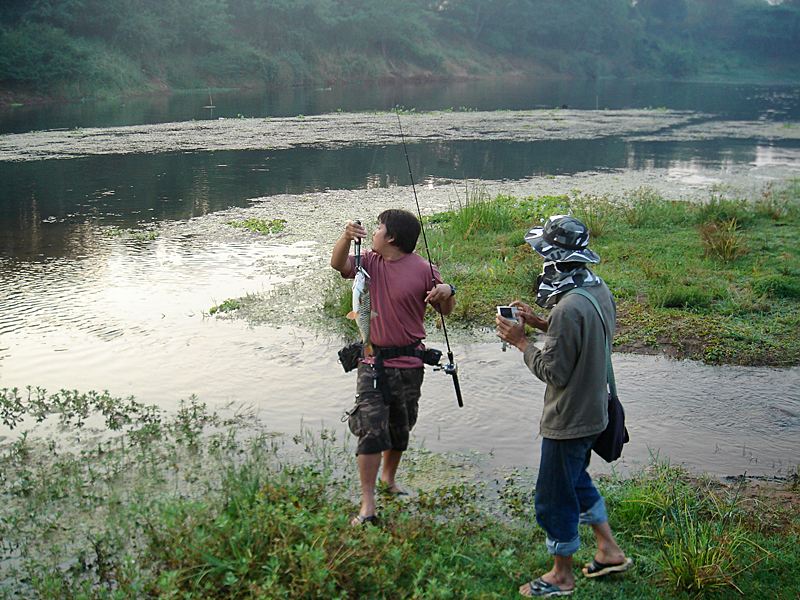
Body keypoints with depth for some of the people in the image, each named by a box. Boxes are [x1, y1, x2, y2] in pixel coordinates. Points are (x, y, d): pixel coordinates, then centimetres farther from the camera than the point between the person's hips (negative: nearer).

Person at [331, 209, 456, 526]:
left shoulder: (423, 269, -6)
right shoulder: (370, 262, 3)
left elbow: (445, 310, 3)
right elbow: (338, 264, -11)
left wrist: (447, 292, -19)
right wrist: (346, 237, -28)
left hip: (408, 363, 0)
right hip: (372, 362, 0)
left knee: (400, 428, 17)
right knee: (371, 430, -8)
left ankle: (389, 478, 43)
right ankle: (367, 506, -6)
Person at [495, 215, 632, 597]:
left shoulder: (568, 309, -29)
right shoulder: (599, 290, 0)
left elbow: (553, 371, -25)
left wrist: (520, 340, -14)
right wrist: (540, 323, 5)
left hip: (569, 420, -9)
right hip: (593, 410, 10)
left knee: (555, 498, 8)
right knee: (576, 479, 28)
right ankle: (609, 551, 37)